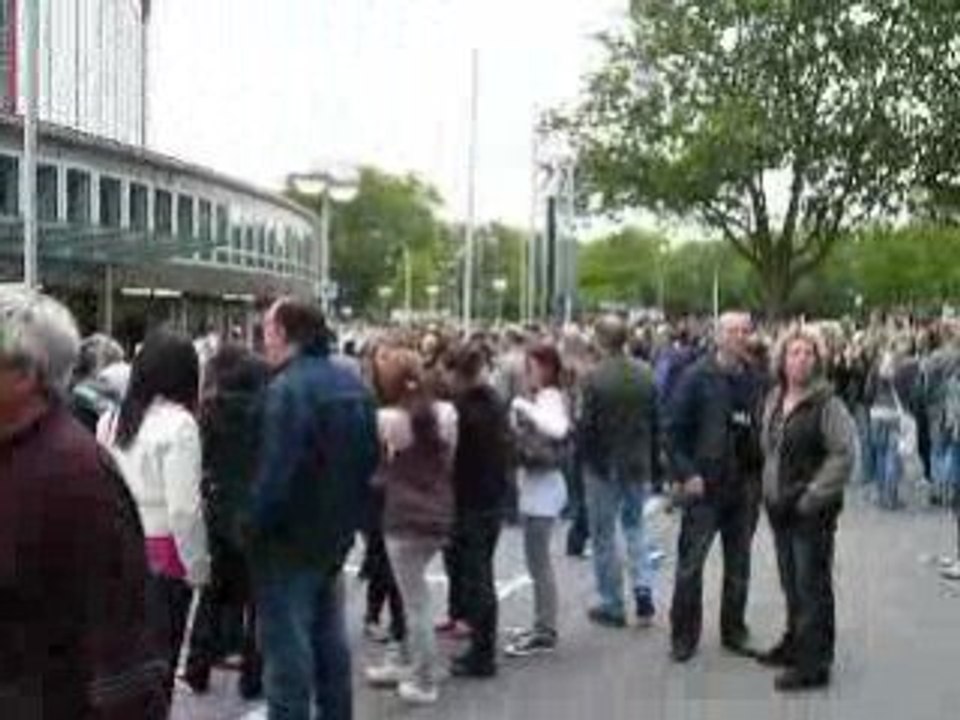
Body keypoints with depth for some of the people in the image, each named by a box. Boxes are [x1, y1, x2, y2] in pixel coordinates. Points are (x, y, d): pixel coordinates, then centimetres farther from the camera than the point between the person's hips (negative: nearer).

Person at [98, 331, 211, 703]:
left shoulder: (111, 419, 4)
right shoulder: (178, 423, -14)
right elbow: (184, 508, -17)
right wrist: (198, 565, -6)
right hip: (163, 556, -6)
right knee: (160, 657, 7)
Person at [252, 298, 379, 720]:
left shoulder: (288, 388, -20)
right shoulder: (353, 384, 9)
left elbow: (274, 472, -25)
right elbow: (369, 459, 15)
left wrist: (250, 528, -14)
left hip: (290, 537, -9)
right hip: (336, 532, 9)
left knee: (288, 645, -1)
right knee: (329, 637, 19)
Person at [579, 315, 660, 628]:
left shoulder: (594, 378, -17)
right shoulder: (646, 374, -2)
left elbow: (586, 426, -16)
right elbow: (656, 422, 3)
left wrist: (585, 458, 1)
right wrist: (653, 461, 12)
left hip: (604, 465, -4)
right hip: (639, 464, 5)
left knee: (604, 534, 8)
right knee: (634, 526, 20)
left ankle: (612, 605, 14)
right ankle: (644, 590, 6)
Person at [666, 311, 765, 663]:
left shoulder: (756, 380, 5)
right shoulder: (697, 377, -7)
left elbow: (763, 429, 11)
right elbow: (675, 429, -7)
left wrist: (759, 473, 1)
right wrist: (687, 473, -14)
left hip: (745, 487, 4)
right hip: (704, 486, -4)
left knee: (739, 565, 13)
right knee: (690, 563, 0)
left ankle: (734, 630, 26)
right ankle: (684, 636, 11)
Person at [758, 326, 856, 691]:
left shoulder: (827, 404, -12)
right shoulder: (774, 400, 9)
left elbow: (845, 454, -16)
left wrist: (812, 495, -16)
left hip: (813, 510, -7)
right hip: (780, 506, 7)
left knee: (812, 585, -2)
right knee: (791, 582, 18)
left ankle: (814, 664, 5)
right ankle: (795, 643, 33)